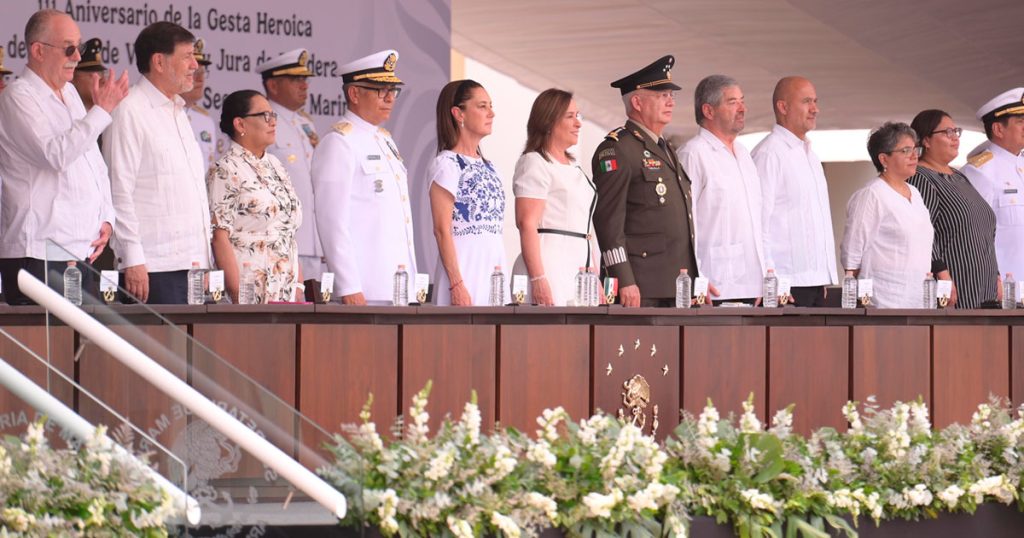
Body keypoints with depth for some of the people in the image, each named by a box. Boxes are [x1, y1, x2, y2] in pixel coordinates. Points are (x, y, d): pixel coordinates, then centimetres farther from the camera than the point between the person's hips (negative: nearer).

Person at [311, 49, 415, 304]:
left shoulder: (384, 140, 20)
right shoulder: (338, 143, -7)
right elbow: (332, 222, -14)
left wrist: (412, 283, 18)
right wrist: (348, 288, -19)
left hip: (399, 285, 8)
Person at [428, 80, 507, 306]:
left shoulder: (486, 166, 17)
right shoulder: (446, 164, -7)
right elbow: (442, 230, -12)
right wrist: (457, 285, -18)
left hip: (493, 267, 8)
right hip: (464, 267, -8)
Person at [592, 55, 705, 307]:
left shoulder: (666, 150, 23)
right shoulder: (616, 150, -7)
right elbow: (608, 220, -14)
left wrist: (694, 280, 23)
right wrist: (624, 282, -19)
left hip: (677, 286, 9)